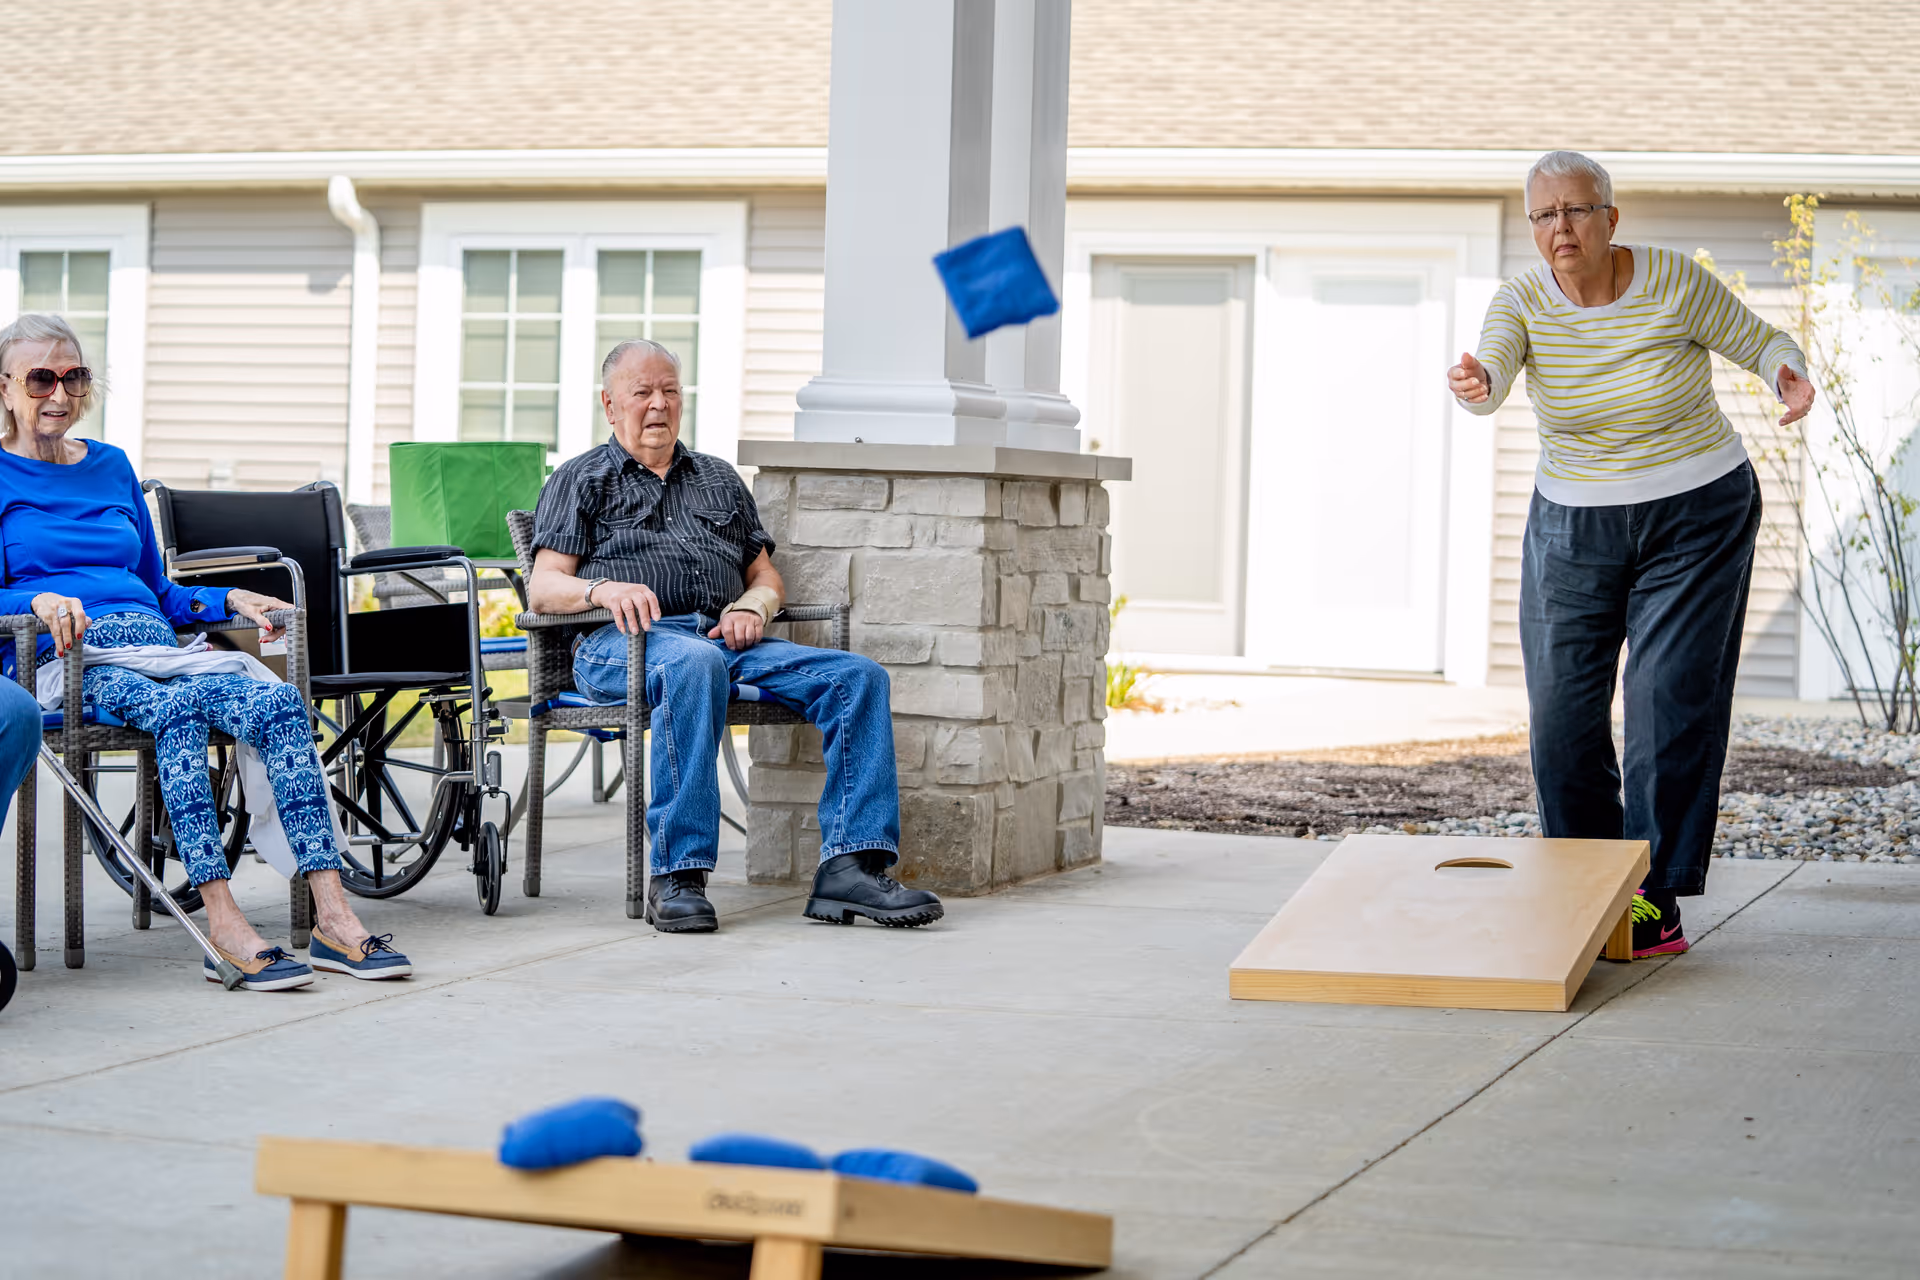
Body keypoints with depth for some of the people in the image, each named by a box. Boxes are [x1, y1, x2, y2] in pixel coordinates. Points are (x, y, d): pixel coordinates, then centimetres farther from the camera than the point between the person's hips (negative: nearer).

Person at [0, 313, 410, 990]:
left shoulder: (111, 466, 26)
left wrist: (229, 600, 14)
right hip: (67, 657, -5)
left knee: (279, 702, -26)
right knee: (178, 706, -38)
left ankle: (334, 919, -36)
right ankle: (224, 927, -46)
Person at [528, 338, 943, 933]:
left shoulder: (719, 477, 31)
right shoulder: (581, 479, 17)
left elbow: (767, 576, 27)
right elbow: (543, 588, 4)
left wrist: (752, 605, 2)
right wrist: (602, 589, -18)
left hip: (725, 635, 5)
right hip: (624, 641, -5)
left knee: (859, 676, -18)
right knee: (694, 665, -42)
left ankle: (850, 867, -30)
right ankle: (677, 876, -43)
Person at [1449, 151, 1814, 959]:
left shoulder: (1675, 283, -14)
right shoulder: (1522, 302, -9)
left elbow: (1762, 343, -3)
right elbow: (1491, 373, -29)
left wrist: (1791, 379, -27)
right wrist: (1473, 385, -53)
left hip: (1696, 520, -3)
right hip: (1573, 528, 3)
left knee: (1672, 703, -11)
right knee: (1562, 708, 1)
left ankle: (1657, 900, -5)